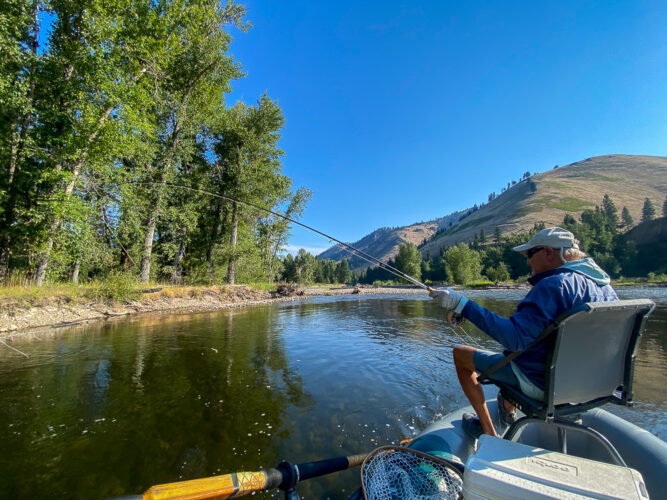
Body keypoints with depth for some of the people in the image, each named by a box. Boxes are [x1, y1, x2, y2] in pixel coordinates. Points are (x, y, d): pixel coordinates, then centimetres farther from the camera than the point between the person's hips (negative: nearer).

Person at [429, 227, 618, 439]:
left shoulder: (555, 284, -27)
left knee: (461, 353, 3)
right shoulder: (605, 285, 2)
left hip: (541, 383, -9)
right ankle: (509, 410, 45)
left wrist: (463, 305, -35)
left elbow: (516, 337, -35)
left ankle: (488, 431, 13)